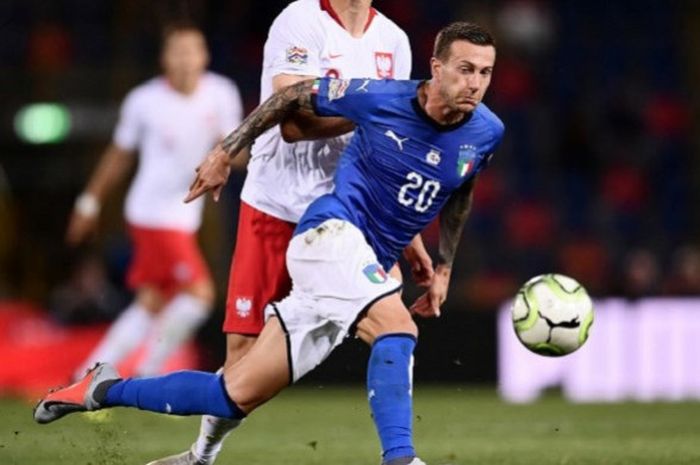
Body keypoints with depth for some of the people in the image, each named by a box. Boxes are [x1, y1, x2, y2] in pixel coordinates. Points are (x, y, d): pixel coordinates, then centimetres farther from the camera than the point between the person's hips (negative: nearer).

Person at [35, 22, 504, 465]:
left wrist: (445, 267, 18)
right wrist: (227, 152, 9)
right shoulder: (379, 97, -11)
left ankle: (106, 389, 17)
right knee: (396, 326, -36)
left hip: (367, 269, 5)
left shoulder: (487, 133, 0)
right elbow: (297, 95, 6)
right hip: (331, 231, -5)